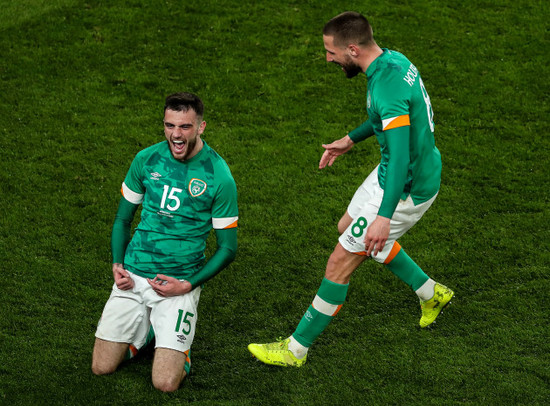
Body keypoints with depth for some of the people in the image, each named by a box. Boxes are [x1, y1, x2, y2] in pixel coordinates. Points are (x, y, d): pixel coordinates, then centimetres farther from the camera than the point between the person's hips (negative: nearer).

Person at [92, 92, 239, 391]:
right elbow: (123, 219, 13)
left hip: (180, 283, -3)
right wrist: (117, 264, -2)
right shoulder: (146, 159, 0)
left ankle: (178, 339, 18)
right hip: (134, 276, 3)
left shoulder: (219, 176, -10)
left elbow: (227, 248, -3)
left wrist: (188, 285, -13)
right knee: (101, 368, -1)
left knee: (166, 383, -13)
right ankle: (147, 327, 25)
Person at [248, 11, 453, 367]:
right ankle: (431, 293, 38)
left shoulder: (387, 87, -32)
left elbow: (400, 157, -39)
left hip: (406, 189, -10)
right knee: (348, 228, 28)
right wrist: (351, 139, 24)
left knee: (340, 262, -3)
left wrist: (384, 217, -45)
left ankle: (296, 349, 11)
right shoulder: (393, 59, 0)